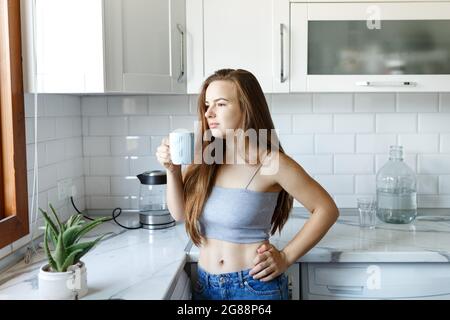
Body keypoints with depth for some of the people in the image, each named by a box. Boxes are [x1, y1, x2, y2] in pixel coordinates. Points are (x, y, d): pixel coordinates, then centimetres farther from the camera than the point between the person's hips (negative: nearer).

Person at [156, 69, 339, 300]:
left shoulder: (270, 162, -16)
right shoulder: (205, 157, -3)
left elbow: (327, 210, -9)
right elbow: (181, 214, 5)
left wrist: (286, 258, -10)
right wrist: (172, 169, -10)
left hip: (255, 285, -4)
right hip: (205, 284, 4)